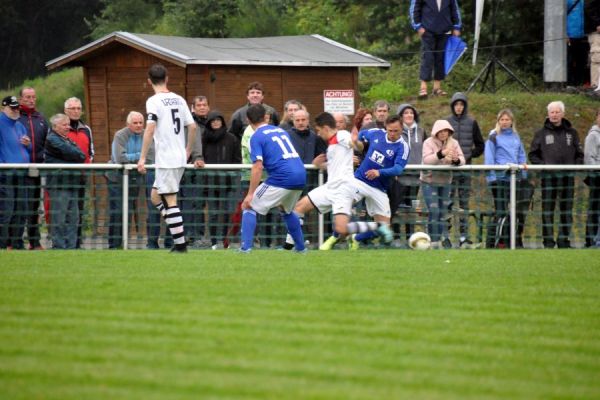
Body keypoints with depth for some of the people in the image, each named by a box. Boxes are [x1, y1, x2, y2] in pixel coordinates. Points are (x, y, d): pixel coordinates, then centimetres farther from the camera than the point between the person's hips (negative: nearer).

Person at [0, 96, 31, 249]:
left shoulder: (20, 126, 20)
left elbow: (29, 150, 27)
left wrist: (28, 144, 5)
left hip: (21, 174, 8)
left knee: (21, 211, 10)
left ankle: (17, 243, 18)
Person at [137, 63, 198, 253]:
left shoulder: (154, 101, -8)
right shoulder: (179, 100, 11)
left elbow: (150, 128, -18)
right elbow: (192, 126, 13)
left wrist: (142, 158, -17)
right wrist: (188, 151, 26)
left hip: (166, 159, -7)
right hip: (180, 158, 7)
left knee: (170, 201, -4)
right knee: (155, 196, 17)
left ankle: (180, 244, -7)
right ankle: (179, 235, 8)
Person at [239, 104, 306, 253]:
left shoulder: (256, 137, -1)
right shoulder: (281, 131, 21)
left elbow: (258, 167, -10)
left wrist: (250, 194, -10)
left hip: (282, 178, -7)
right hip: (301, 177, 7)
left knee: (249, 206, 4)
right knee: (287, 210, 33)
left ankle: (245, 248, -8)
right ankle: (301, 248, 32)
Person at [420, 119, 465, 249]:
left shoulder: (453, 143, 0)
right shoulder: (429, 143, -10)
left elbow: (462, 160, -8)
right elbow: (427, 160, -24)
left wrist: (456, 160, -32)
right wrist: (441, 154, -39)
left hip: (445, 181, 4)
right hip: (430, 181, -4)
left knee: (442, 213, 8)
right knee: (434, 212, -13)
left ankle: (439, 241, 18)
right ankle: (433, 242, -11)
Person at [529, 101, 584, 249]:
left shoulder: (571, 132, 12)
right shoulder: (541, 133, 6)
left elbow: (579, 154, 14)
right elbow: (533, 155, 7)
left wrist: (576, 166, -3)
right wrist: (542, 164, -10)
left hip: (567, 176, 2)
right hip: (548, 176, -2)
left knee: (566, 209, 4)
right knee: (547, 209, -4)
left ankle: (564, 239, 10)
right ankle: (548, 240, -1)